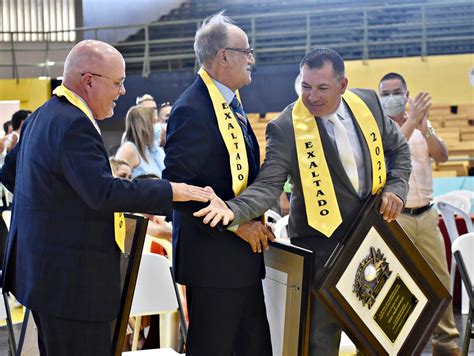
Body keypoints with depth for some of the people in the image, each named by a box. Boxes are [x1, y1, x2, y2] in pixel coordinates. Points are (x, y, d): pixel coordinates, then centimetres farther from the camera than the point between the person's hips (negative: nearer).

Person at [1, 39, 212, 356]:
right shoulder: (74, 124, -21)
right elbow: (103, 192, -29)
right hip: (72, 279, -11)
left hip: (43, 268, 11)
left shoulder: (43, 114, 12)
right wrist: (169, 191, -22)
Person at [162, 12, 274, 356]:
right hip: (213, 256, -9)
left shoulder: (231, 102, 13)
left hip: (243, 255, 10)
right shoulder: (193, 109, -18)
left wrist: (255, 219, 10)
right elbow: (177, 185, -23)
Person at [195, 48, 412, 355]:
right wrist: (235, 210, -39)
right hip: (322, 241, -4)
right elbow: (269, 184, -21)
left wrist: (396, 188, -4)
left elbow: (398, 148, 12)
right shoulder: (286, 127, -15)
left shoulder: (368, 102, -2)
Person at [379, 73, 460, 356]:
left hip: (426, 215, 5)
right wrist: (411, 122, -28)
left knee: (440, 279, 9)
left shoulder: (423, 124, 11)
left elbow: (442, 156, -2)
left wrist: (425, 130, -19)